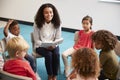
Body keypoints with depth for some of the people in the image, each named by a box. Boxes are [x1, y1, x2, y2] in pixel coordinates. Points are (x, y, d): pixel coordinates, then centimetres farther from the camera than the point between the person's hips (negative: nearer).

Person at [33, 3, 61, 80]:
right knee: (49, 54, -29)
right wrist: (46, 46, -23)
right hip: (41, 46, -2)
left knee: (56, 54, -27)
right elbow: (37, 40, -9)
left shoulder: (57, 23, -7)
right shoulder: (37, 24, -13)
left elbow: (58, 38, -1)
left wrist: (53, 45, -21)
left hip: (53, 46, 2)